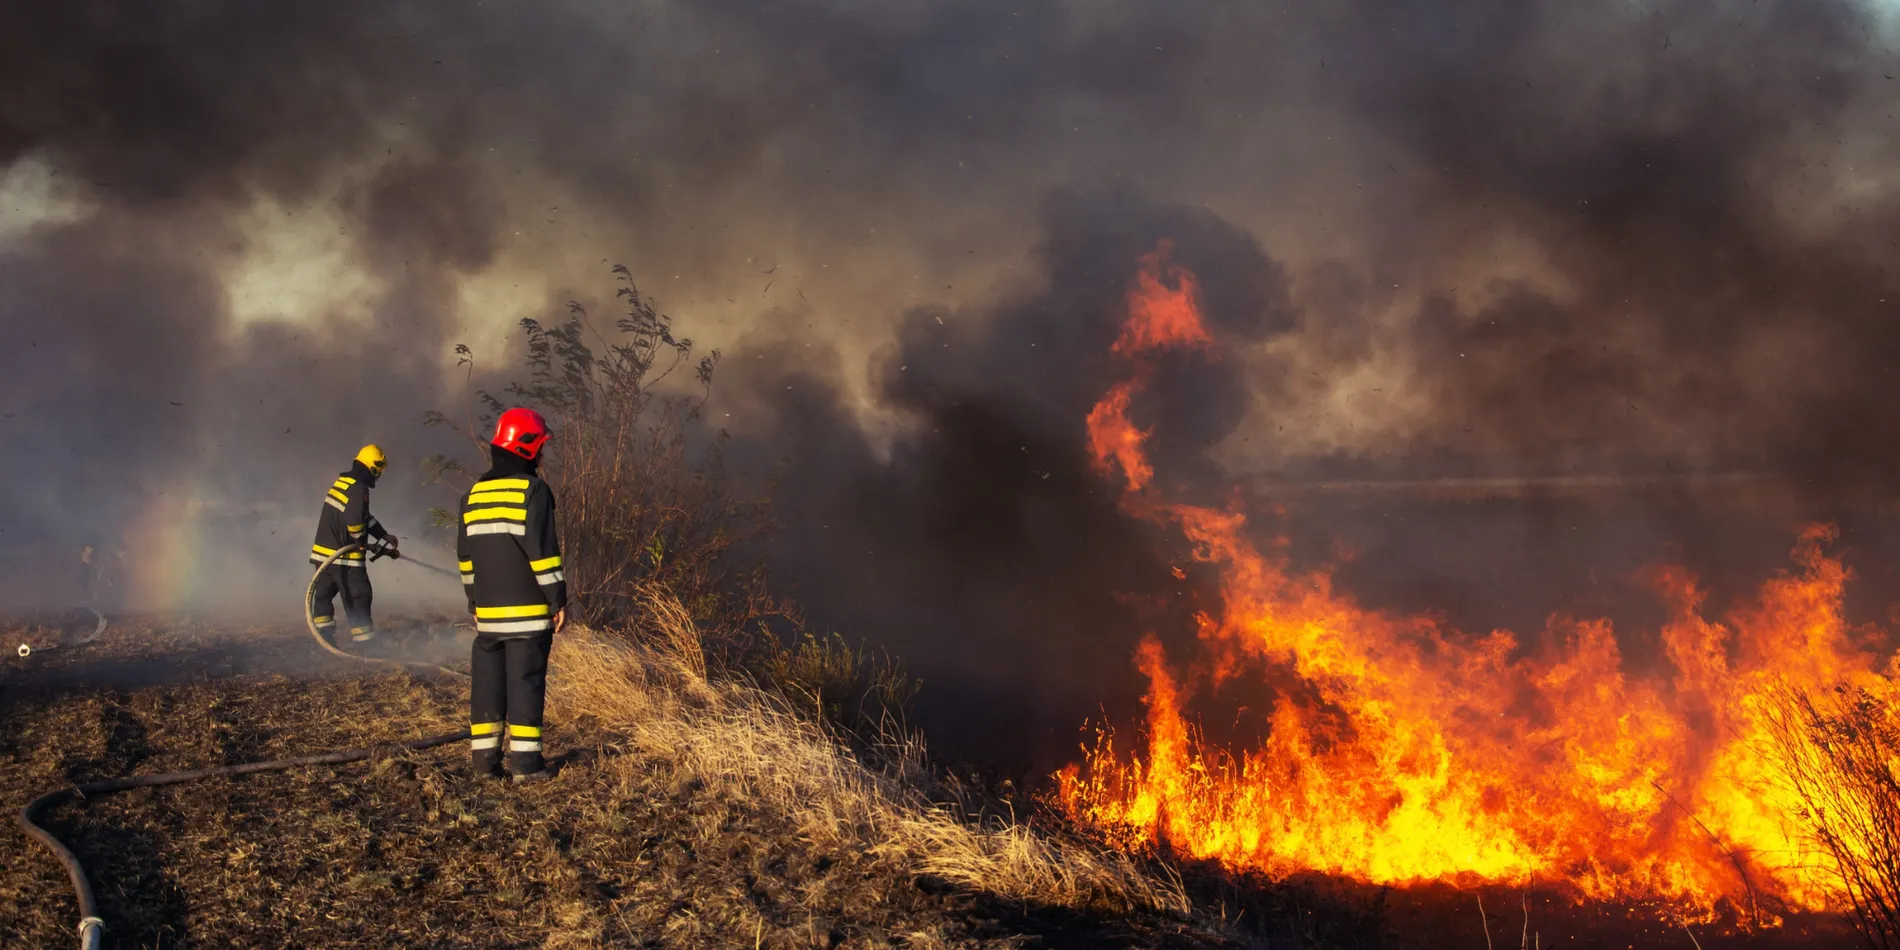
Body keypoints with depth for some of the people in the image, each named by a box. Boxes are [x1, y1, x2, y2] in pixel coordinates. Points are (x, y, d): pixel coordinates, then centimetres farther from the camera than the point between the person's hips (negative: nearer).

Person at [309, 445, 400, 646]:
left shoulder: (342, 482, 14)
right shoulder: (358, 489, -17)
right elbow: (354, 523, -26)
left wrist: (385, 537, 14)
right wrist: (373, 546, -10)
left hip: (323, 552, 9)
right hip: (344, 556, -9)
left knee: (323, 595, 16)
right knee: (358, 599, -3)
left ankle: (325, 639, 23)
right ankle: (365, 643, -2)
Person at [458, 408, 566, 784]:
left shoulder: (474, 495, 12)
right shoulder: (532, 491, -10)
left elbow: (465, 554, 17)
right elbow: (543, 551, -14)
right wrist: (558, 598, -9)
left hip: (488, 611, 6)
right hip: (528, 612, -6)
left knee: (487, 682, 12)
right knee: (525, 683, -4)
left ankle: (484, 756, 15)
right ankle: (525, 763, -5)